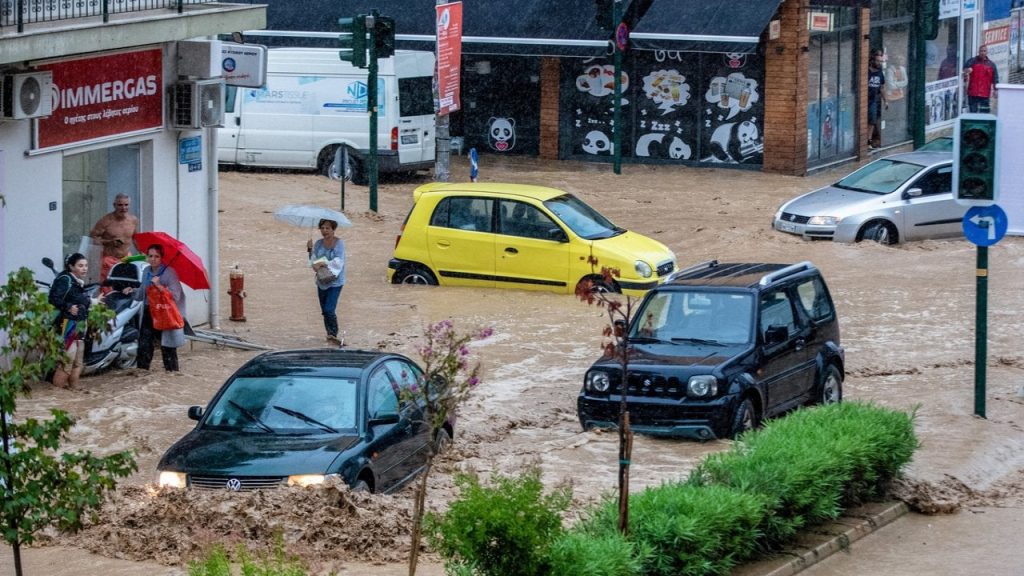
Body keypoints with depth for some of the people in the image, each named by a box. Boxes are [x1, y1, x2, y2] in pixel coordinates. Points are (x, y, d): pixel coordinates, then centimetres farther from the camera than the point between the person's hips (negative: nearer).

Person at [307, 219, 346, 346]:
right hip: (322, 281, 6)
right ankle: (330, 335, 24)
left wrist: (322, 264, -22)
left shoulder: (339, 243, -9)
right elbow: (313, 262, 5)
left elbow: (338, 262, -17)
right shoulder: (318, 244, 7)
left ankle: (333, 335, -5)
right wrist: (310, 250, -9)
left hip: (335, 282, -6)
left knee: (329, 309, -15)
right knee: (324, 311, 11)